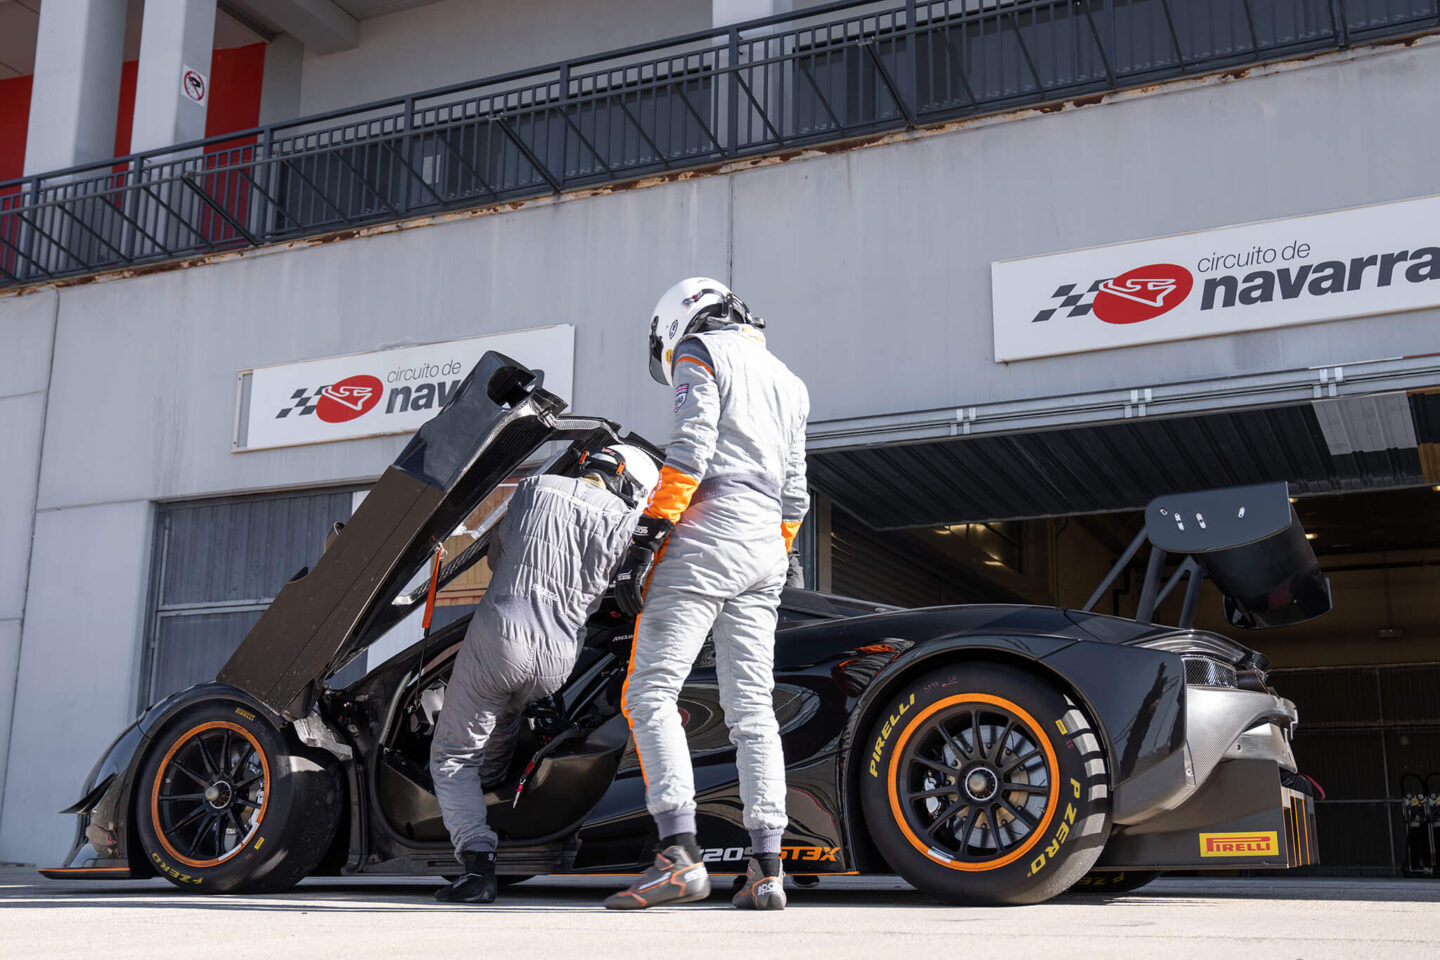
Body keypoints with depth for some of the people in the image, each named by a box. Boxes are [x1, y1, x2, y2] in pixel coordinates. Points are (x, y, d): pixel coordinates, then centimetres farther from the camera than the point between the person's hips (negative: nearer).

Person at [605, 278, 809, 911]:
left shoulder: (701, 352, 4)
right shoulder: (787, 381, 27)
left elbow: (690, 449, -12)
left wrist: (645, 538, -15)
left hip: (704, 535, -7)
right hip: (765, 552, 8)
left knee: (651, 692, -8)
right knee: (752, 706, 5)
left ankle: (680, 857, -19)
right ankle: (766, 870, 1)